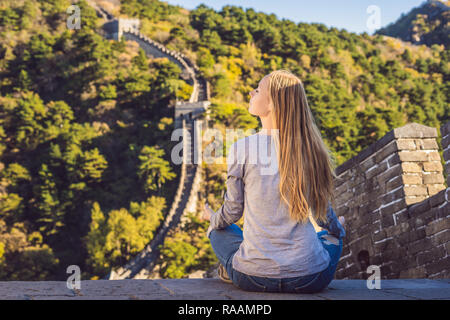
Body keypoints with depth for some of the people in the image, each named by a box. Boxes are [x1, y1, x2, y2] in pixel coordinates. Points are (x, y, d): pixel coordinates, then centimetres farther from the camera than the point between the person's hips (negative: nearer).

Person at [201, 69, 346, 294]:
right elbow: (322, 211, 10)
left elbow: (232, 212, 2)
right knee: (332, 237, 37)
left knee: (218, 230, 29)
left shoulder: (241, 149, -10)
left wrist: (212, 218, 27)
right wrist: (339, 229, 34)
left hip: (253, 279, -1)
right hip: (310, 280, 1)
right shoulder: (310, 149, -3)